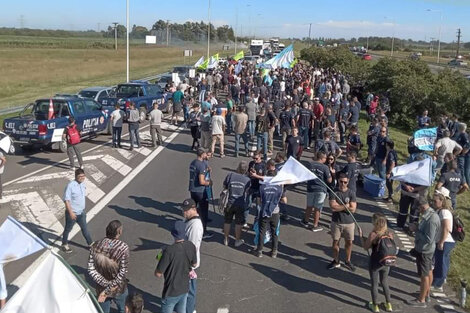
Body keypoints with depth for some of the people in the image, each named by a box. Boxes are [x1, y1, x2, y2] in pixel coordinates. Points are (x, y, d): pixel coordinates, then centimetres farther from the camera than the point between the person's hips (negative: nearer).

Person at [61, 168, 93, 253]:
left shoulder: (83, 184, -1)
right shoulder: (70, 185, -23)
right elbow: (66, 200, -23)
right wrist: (71, 212, -25)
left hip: (81, 212, 6)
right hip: (72, 213, -6)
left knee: (85, 228, 17)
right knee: (68, 229, 15)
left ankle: (90, 243, 29)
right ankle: (64, 244, 34)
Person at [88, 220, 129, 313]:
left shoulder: (95, 246, -14)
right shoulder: (123, 247, -23)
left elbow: (91, 270, -16)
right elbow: (123, 273, -25)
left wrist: (106, 284, -16)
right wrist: (108, 290, -21)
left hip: (101, 289, 3)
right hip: (119, 289, -2)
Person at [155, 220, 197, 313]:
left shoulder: (169, 250, -27)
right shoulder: (191, 246, -10)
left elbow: (158, 274, -20)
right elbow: (194, 264, 7)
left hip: (171, 292, -5)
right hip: (184, 289, 5)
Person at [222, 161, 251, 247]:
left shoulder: (230, 175, -10)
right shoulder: (247, 180, -11)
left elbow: (224, 186, 2)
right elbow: (247, 192, 1)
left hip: (230, 203, 1)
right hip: (241, 204, -1)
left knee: (227, 222, 17)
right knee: (238, 223, 13)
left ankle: (226, 239, 30)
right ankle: (238, 241, 25)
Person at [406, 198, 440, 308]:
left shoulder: (431, 219, -31)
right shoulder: (429, 214, -1)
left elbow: (428, 239, -29)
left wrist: (416, 230, -23)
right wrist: (417, 228, 0)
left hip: (424, 251, -9)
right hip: (426, 249, 9)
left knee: (424, 275, 4)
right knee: (428, 272, 24)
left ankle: (421, 300, 17)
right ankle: (427, 293, 42)